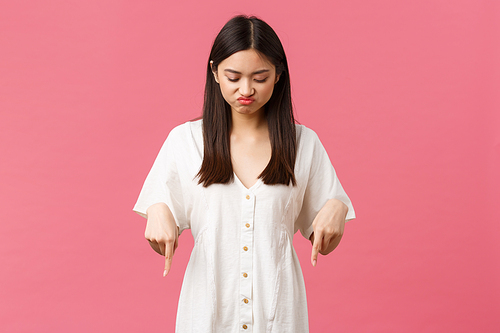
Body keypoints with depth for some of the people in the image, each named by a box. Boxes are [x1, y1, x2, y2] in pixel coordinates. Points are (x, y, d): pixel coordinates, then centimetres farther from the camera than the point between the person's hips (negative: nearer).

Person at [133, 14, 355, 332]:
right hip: (208, 307, 0)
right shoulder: (184, 140, 0)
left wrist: (336, 209, -15)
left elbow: (323, 242, 5)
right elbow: (162, 235, 4)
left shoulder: (304, 143, 1)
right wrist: (158, 212, -17)